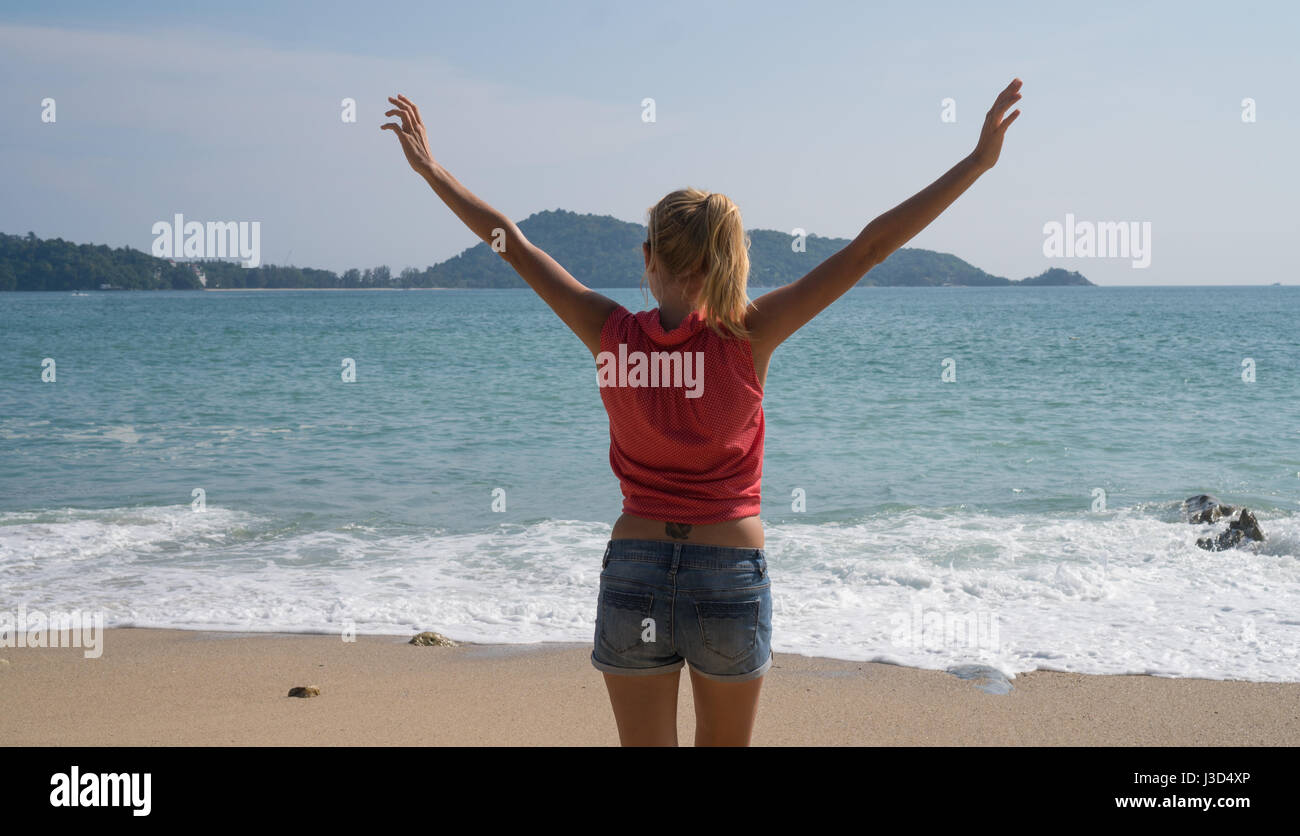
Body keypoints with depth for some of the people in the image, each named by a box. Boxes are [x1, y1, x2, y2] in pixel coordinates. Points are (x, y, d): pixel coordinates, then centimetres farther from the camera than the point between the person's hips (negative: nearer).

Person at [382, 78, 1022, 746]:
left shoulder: (612, 335, -7)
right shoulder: (748, 337, -11)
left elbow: (511, 243, 3)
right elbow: (868, 248, -12)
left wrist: (430, 170, 14)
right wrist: (975, 163, -9)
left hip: (632, 572, 1)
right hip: (731, 578, -1)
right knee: (724, 745, 20)